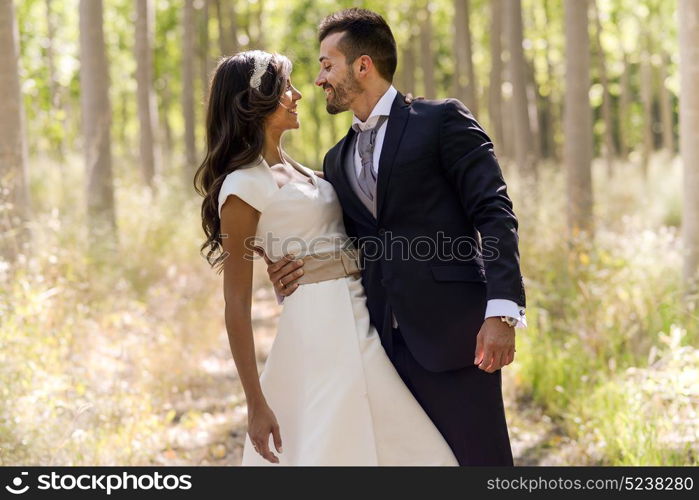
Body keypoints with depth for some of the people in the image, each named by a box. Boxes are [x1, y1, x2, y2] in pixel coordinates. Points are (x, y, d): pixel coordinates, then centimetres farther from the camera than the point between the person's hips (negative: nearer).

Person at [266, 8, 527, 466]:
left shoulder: (442, 120, 1)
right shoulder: (338, 160, 20)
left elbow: (495, 215, -7)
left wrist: (502, 311, -18)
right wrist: (292, 276, 1)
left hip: (451, 330, -6)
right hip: (383, 341, 6)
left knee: (479, 462, -5)